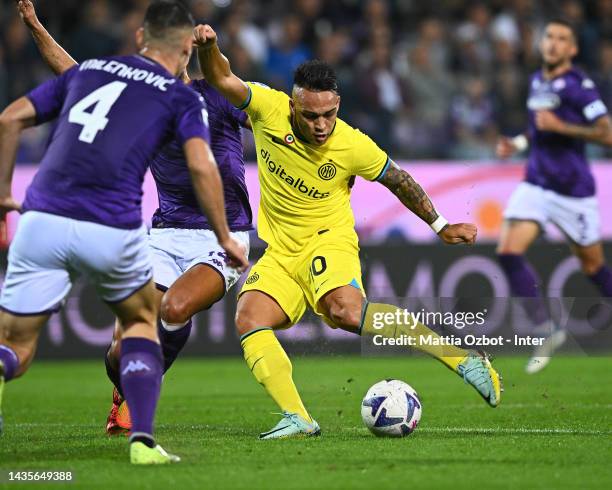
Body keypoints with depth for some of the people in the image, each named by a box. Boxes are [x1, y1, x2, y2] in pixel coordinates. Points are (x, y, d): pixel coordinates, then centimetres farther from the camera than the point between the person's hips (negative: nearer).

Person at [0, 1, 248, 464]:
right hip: (112, 231, -2)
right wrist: (225, 238, 4)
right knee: (141, 319, 28)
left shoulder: (87, 69, 22)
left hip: (41, 219, 2)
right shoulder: (182, 98, 11)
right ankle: (142, 440, 13)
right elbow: (201, 166, -6)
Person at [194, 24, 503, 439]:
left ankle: (464, 359, -28)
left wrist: (441, 226, 6)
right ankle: (297, 419, -24)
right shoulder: (269, 109, -12)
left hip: (329, 240, -4)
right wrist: (208, 48, -33)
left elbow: (399, 181, 0)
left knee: (344, 309, -33)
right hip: (279, 250, 4)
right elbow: (223, 80, -11)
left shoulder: (353, 146, -16)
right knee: (249, 319, -21)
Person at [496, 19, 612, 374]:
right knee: (509, 252, -13)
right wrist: (519, 143, 11)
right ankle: (547, 331, -7)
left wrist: (560, 127, -24)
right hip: (536, 183, 6)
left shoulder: (578, 85, -13)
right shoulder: (537, 82, 10)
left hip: (573, 188, -6)